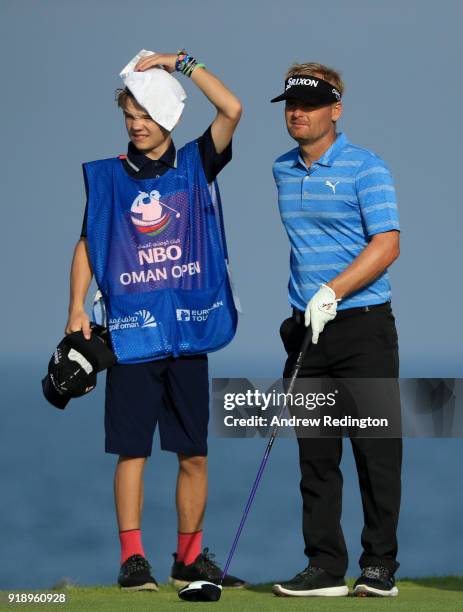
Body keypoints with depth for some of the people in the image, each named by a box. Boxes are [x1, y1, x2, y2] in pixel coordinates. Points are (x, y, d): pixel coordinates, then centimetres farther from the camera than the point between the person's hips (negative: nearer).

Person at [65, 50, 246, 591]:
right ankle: (132, 558, -1)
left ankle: (190, 558, 13)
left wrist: (181, 63, -4)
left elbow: (231, 111, -5)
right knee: (132, 449, -4)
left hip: (187, 329, 1)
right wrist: (77, 309, -3)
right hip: (130, 332, -1)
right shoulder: (106, 176, 8)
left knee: (194, 453, 4)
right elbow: (87, 244, 9)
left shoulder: (194, 165, 8)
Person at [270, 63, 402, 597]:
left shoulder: (365, 168, -6)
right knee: (316, 456, 4)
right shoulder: (282, 171, 14)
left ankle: (380, 566, 2)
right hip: (307, 331, 6)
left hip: (363, 326, -6)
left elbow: (386, 244, -14)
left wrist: (333, 291, -23)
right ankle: (325, 567, 7)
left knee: (376, 450, -3)